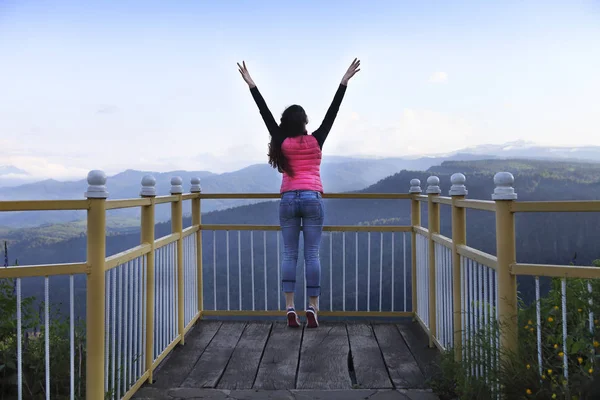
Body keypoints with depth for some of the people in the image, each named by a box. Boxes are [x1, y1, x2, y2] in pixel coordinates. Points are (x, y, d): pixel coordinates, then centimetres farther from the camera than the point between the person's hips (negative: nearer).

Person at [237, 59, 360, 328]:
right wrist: (344, 81, 7)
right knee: (312, 255, 0)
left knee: (289, 255, 4)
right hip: (312, 199, -1)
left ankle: (290, 309, 1)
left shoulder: (281, 143, 1)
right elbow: (332, 112, 3)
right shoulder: (316, 141, -1)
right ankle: (312, 309, 1)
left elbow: (265, 114, 6)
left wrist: (250, 84, 12)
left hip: (288, 200, 1)